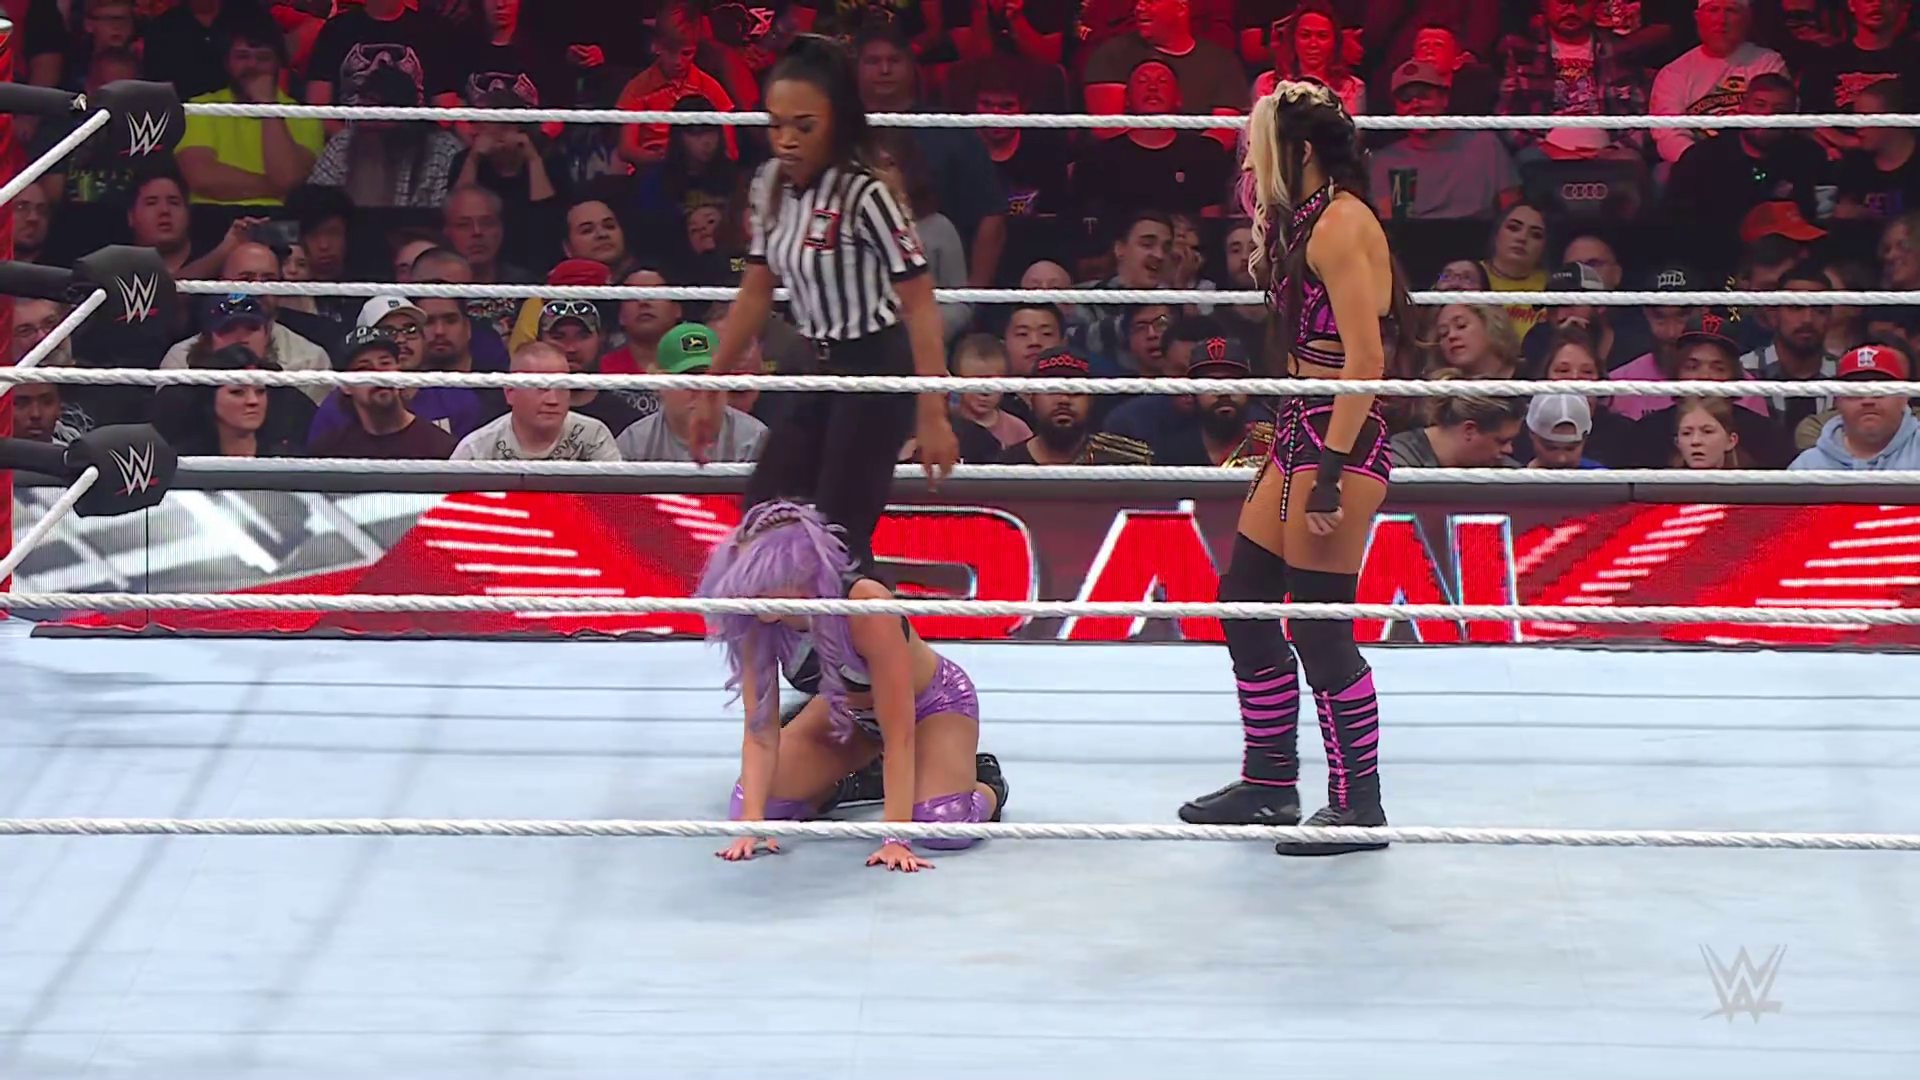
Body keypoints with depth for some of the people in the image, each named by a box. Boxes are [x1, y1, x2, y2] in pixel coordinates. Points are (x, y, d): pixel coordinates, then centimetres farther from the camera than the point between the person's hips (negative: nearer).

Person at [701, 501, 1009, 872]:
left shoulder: (865, 609, -40)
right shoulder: (757, 622, -26)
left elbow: (899, 737, -37)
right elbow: (760, 729, -21)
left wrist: (896, 839, -41)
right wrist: (751, 823, -33)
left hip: (933, 702, -5)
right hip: (848, 706, 5)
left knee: (942, 826, -30)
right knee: (754, 802, -9)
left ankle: (986, 784, 5)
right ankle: (860, 778, 18)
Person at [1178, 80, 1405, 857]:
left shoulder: (1341, 222, -15)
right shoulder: (1303, 219, 15)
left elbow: (1365, 358, -21)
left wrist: (1331, 470, -24)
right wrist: (1266, 225, 16)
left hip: (1342, 437, -11)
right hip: (1302, 433, 11)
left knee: (1318, 627, -6)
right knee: (1244, 602, 14)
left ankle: (1357, 803, 4)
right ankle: (1269, 784, 24)